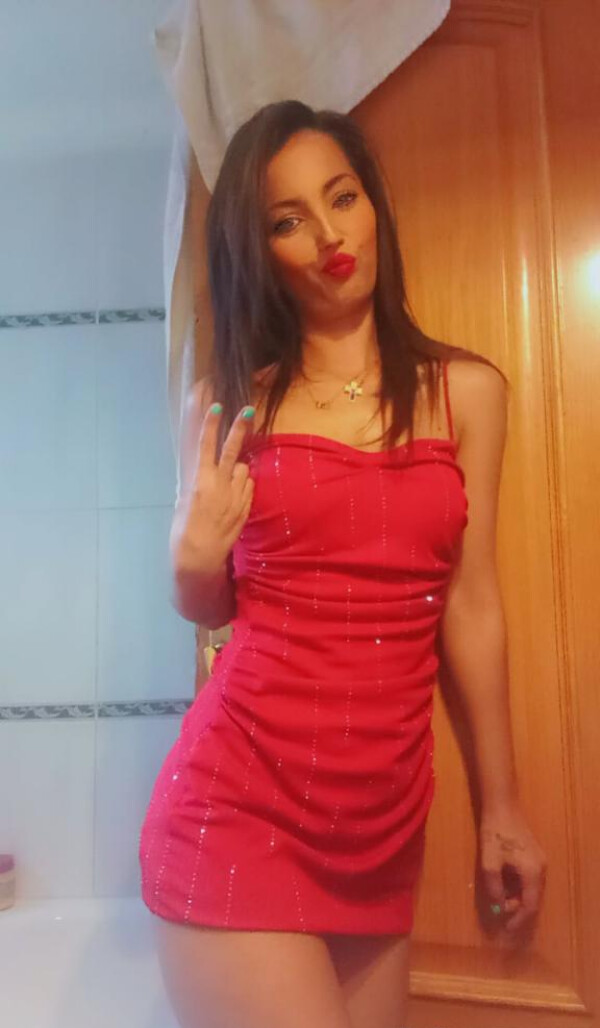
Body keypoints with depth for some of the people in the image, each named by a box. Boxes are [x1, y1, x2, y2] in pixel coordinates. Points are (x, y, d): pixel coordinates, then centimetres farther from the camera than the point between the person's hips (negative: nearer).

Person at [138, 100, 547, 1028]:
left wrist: (501, 802, 10)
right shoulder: (229, 401, 0)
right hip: (237, 801, -1)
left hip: (387, 815, 2)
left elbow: (469, 602, 4)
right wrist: (194, 554, -13)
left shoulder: (466, 390, 2)